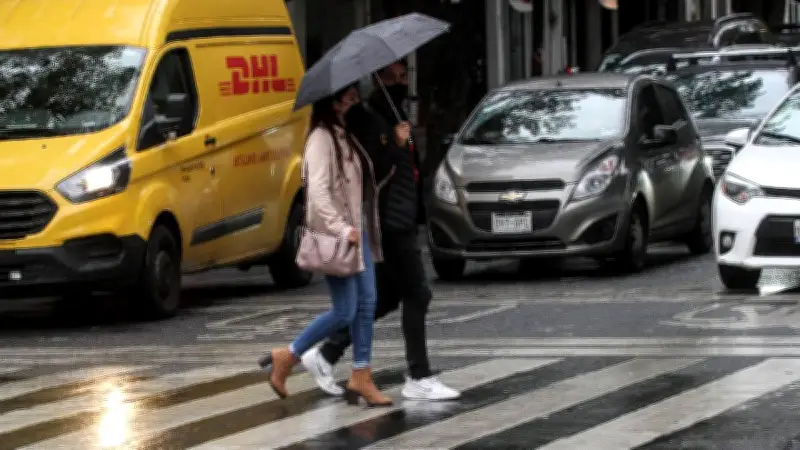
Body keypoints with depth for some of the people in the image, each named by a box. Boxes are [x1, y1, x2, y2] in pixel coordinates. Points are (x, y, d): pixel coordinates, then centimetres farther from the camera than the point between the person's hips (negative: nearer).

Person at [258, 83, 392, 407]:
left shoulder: (346, 136, 14)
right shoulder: (321, 139, -14)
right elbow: (318, 192, -22)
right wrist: (342, 229, -27)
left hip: (356, 231, 9)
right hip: (335, 237, -9)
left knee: (366, 304, 6)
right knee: (345, 311, -6)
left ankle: (361, 377, 12)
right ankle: (286, 357, 7)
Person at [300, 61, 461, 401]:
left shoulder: (397, 117, 18)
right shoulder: (370, 120, -13)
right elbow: (375, 167, -24)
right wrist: (396, 144, -29)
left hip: (402, 223, 10)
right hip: (390, 223, -10)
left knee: (385, 299, 12)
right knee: (416, 295, -7)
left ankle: (325, 355, 16)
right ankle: (419, 379, -3)